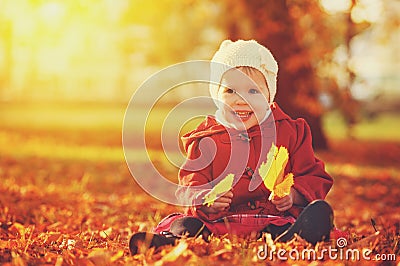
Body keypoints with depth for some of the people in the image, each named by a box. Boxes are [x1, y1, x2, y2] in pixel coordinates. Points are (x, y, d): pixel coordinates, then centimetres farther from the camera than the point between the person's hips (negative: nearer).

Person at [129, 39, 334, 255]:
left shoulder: (290, 132, 12)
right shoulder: (205, 141, 11)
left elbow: (315, 178, 12)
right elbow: (190, 187, 5)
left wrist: (294, 194, -11)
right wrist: (204, 201, -21)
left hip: (275, 221, -1)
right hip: (222, 223, 1)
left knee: (320, 210, -32)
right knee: (187, 225, -26)